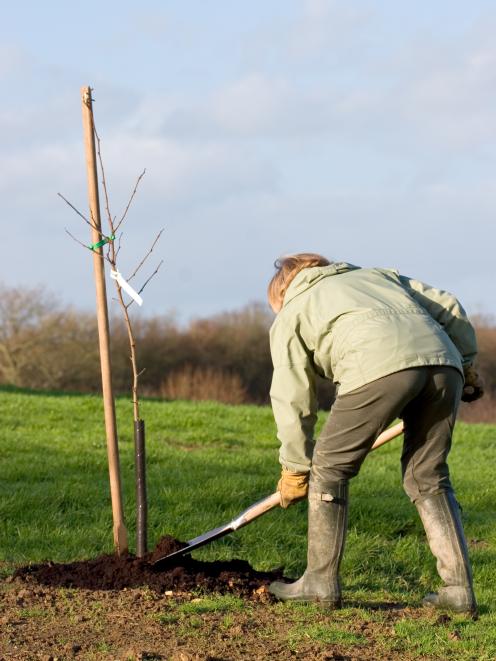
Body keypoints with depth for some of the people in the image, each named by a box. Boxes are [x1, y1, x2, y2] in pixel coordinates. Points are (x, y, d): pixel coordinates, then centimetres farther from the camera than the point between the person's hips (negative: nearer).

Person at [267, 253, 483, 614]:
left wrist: (296, 469, 29)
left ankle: (320, 581, 15)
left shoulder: (290, 316, 26)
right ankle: (458, 589, 11)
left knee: (330, 468, 12)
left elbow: (293, 399, 22)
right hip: (442, 361, 5)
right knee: (428, 478, 17)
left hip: (378, 367, -5)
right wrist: (466, 362, 38)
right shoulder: (379, 274, 39)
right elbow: (449, 308, 29)